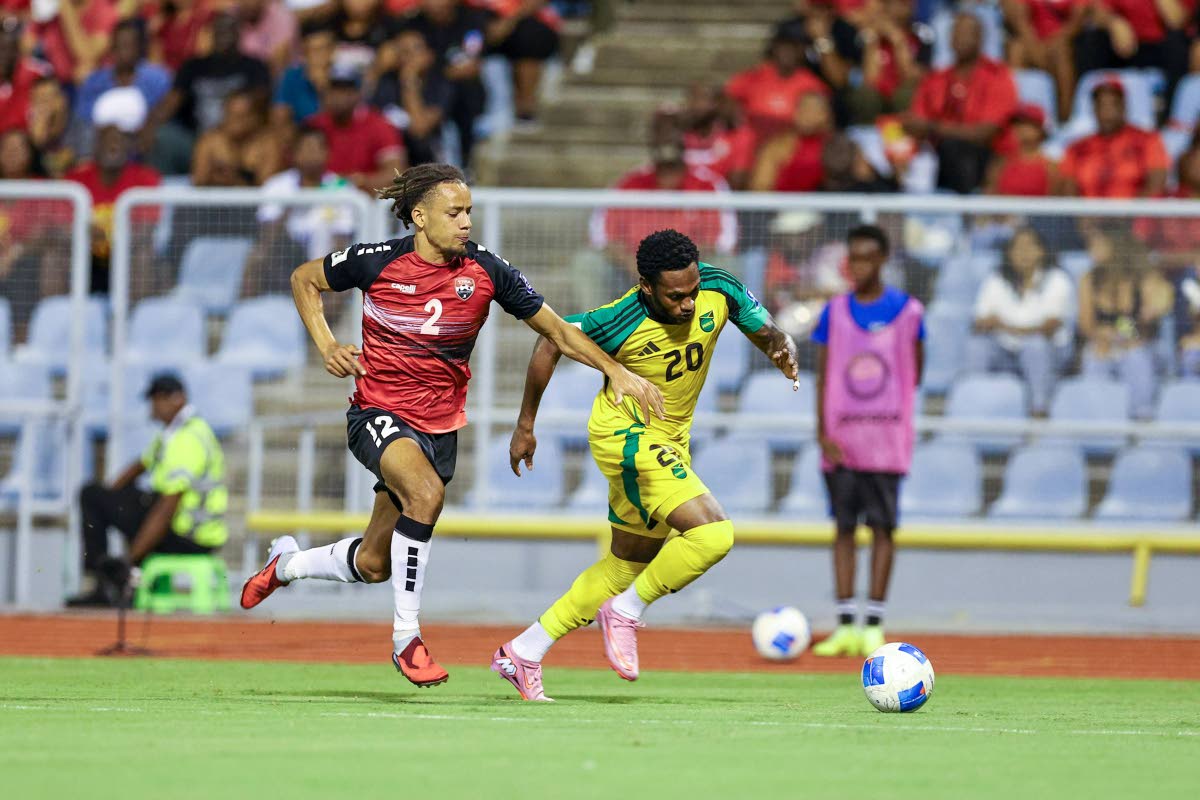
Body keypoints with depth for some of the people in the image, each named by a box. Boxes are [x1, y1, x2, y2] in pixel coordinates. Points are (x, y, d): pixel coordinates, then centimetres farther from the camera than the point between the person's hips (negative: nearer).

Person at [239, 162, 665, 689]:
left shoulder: (485, 271, -7)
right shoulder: (376, 263, -12)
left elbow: (557, 330, -1)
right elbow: (304, 279, 7)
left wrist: (617, 371, -13)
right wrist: (326, 345, -7)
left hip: (440, 424, 4)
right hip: (378, 413, -4)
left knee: (372, 565, 9)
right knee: (425, 492, -35)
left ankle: (285, 564, 42)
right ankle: (406, 637, -25)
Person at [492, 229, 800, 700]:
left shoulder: (719, 288, -14)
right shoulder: (621, 321, -26)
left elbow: (767, 333, 1)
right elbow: (551, 343, -10)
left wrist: (783, 349, -24)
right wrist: (526, 425, -4)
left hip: (670, 441, 7)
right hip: (625, 434, -7)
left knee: (630, 564, 16)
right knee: (713, 532, -24)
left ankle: (523, 653, 25)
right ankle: (626, 613, -4)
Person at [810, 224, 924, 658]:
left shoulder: (908, 311, 1)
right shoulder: (835, 311, 4)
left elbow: (914, 374, 9)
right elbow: (823, 375, 3)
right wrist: (823, 434, -5)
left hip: (887, 440, -1)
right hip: (841, 441, 1)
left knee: (882, 528, -1)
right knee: (844, 528, 3)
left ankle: (874, 626, 2)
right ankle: (845, 626, 6)